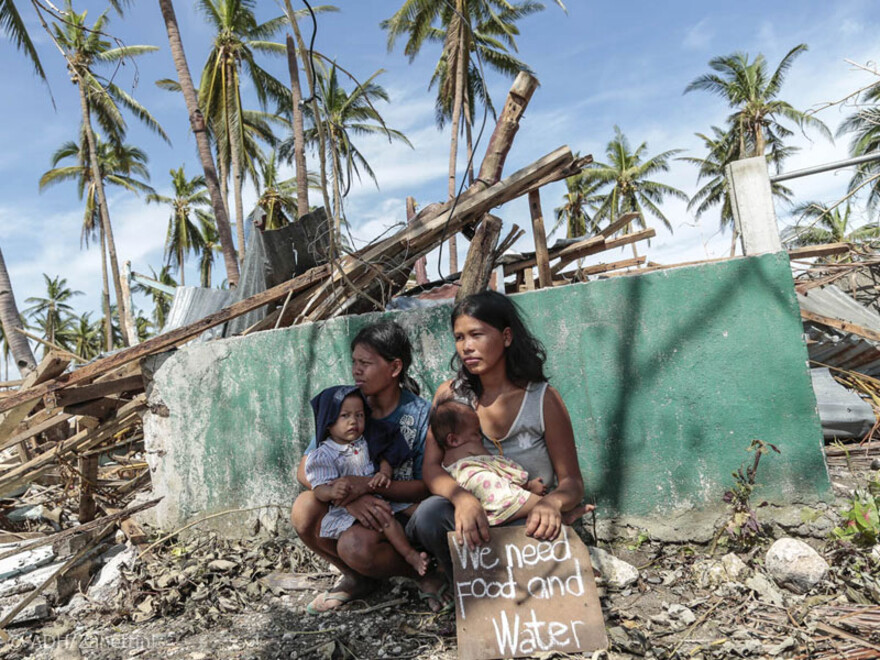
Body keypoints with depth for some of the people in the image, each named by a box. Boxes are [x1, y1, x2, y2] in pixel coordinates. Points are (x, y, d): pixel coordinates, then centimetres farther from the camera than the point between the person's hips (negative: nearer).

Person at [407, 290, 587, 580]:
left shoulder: (543, 399, -10)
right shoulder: (450, 395, -3)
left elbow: (572, 481, -7)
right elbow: (431, 467, -10)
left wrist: (552, 502, -32)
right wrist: (463, 499, -33)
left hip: (529, 524, -1)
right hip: (475, 516, 2)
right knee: (430, 514, -30)